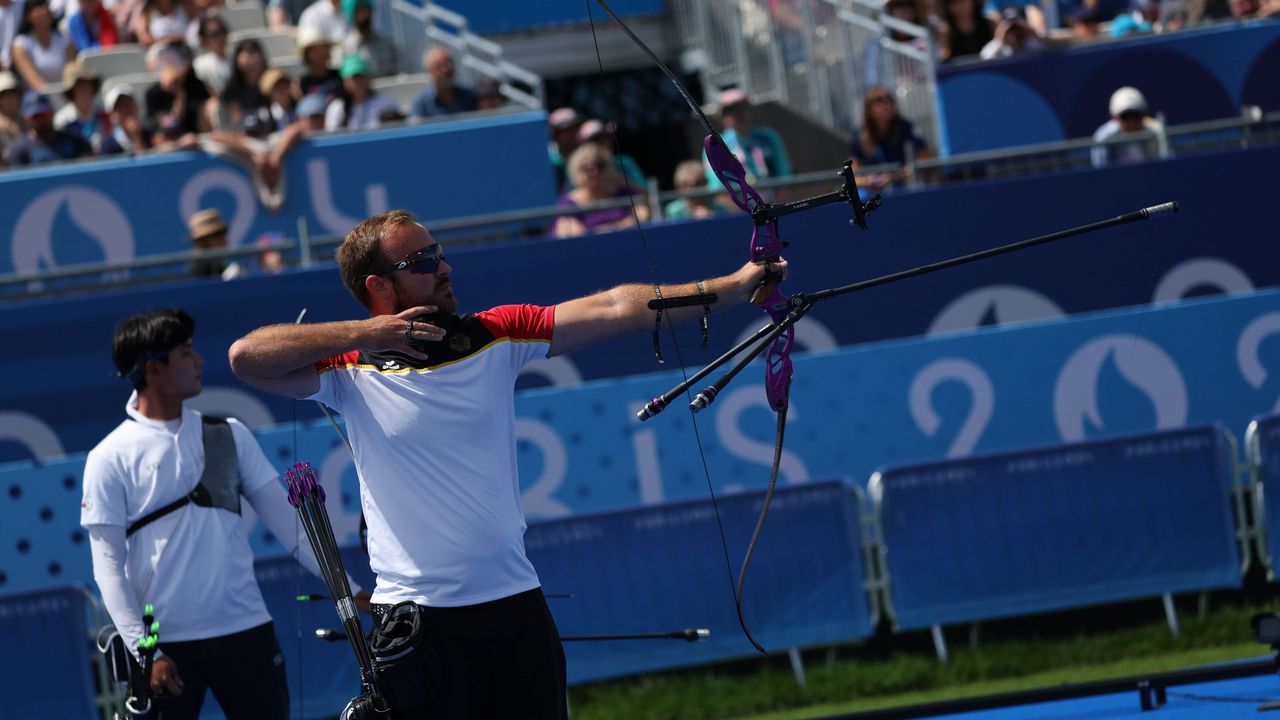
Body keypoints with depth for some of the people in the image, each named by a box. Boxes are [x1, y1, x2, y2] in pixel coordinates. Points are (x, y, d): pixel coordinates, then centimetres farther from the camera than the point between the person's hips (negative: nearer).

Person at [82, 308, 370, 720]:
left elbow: (286, 521, 10)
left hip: (245, 633, 3)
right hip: (166, 645, -3)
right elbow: (108, 567, -4)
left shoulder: (229, 436, 9)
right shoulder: (110, 459, -2)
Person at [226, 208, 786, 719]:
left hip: (515, 605, 3)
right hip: (419, 612, -3)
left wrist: (733, 287, -4)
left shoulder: (495, 336, 6)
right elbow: (246, 357, -13)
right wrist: (361, 333, -16)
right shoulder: (352, 368, -2)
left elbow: (615, 310, 1)